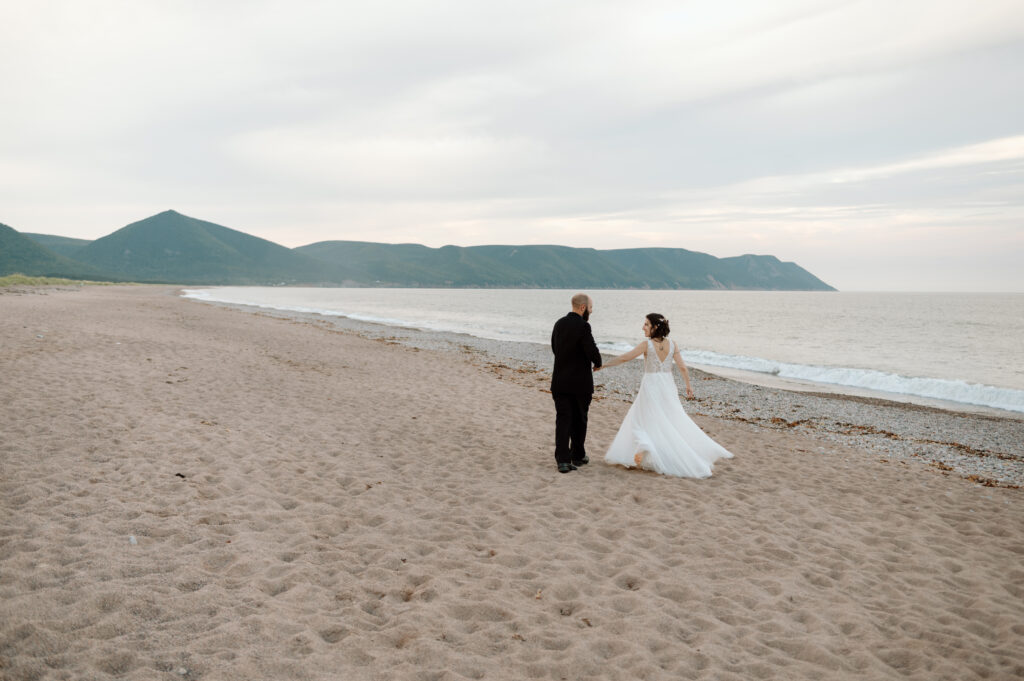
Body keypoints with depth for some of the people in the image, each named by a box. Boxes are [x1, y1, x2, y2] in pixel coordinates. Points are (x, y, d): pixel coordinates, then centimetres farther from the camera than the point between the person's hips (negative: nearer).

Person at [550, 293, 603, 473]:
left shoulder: (559, 324, 5)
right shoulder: (583, 326, -16)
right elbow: (592, 351, -21)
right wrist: (598, 363, 0)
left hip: (560, 381, 5)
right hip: (580, 382, -5)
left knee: (563, 420, 3)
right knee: (579, 420, 12)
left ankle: (563, 460, -4)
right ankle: (578, 456, 25)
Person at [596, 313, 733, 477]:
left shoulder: (647, 345, -12)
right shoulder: (672, 345, 0)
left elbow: (624, 358, -13)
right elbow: (682, 367, 0)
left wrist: (602, 365, -4)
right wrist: (688, 385, 12)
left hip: (650, 386, -5)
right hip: (668, 385, 5)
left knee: (639, 421, 6)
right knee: (675, 420, 16)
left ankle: (643, 445, -16)